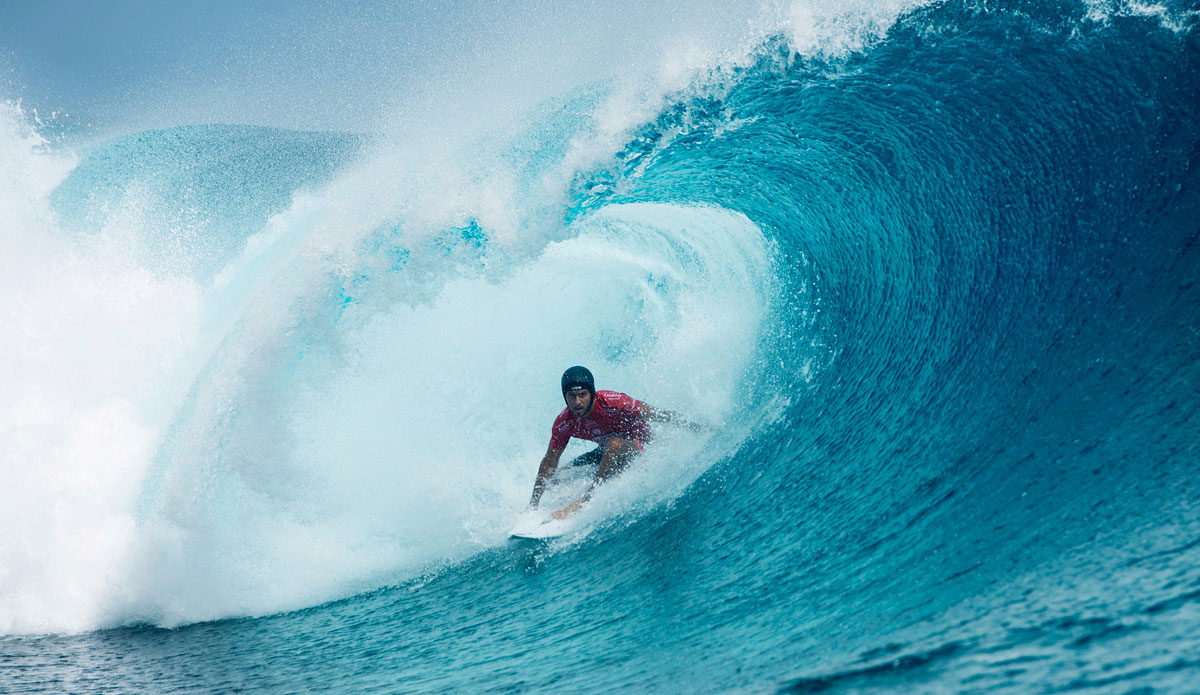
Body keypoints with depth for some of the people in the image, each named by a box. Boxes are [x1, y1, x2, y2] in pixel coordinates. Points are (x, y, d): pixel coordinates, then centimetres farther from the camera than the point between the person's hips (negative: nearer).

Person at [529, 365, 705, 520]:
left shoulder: (611, 403, -32)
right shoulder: (563, 423, -18)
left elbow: (657, 414, -24)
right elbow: (550, 461, -7)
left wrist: (700, 429, -17)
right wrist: (533, 504, -7)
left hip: (641, 447, -5)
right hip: (610, 452, 6)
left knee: (615, 444, -38)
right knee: (559, 477, 1)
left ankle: (582, 502, -33)